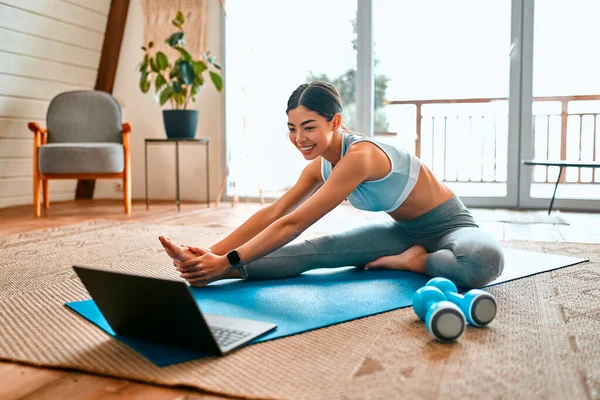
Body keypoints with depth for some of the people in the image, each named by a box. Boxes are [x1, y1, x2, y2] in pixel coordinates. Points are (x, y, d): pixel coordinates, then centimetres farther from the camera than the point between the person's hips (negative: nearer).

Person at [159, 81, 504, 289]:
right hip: (404, 232, 6)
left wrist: (228, 261, -34)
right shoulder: (321, 166, -5)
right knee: (320, 249, -18)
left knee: (483, 260, -42)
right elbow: (274, 213, -10)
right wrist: (213, 253, -19)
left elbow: (294, 224, -33)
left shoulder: (360, 156, -31)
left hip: (449, 226, -6)